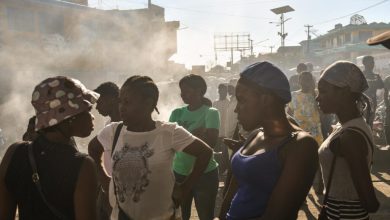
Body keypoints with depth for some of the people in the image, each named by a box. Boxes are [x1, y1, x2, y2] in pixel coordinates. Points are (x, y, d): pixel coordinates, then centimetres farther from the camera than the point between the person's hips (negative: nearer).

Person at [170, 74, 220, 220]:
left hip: (205, 174, -4)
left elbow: (211, 141, -22)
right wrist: (197, 132, -16)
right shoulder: (177, 113, 4)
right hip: (179, 173, 5)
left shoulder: (210, 113, -10)